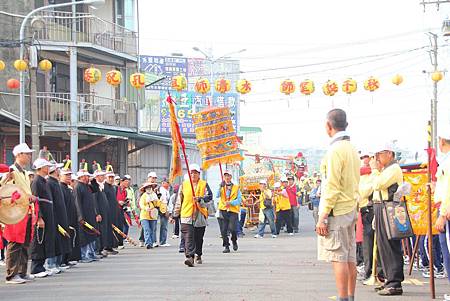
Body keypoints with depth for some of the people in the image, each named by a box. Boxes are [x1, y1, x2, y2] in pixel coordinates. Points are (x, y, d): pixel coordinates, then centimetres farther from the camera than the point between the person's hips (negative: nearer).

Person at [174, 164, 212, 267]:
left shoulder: (204, 184, 7)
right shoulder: (184, 184, 10)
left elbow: (209, 197, -5)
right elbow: (179, 200, 14)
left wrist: (200, 199, -23)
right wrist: (176, 214, 14)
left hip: (200, 215, 0)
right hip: (187, 215, 0)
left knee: (199, 237, 11)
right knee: (188, 237, -14)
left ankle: (198, 255, 30)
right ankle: (190, 257, -22)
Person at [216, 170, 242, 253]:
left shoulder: (236, 188, 7)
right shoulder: (221, 187, 11)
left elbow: (239, 200, 0)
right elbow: (217, 196, -6)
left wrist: (231, 202, -16)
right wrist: (220, 187, -19)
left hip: (233, 211, -2)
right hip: (223, 211, 2)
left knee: (232, 228, -14)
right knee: (223, 230, -2)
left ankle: (234, 241, 14)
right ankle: (226, 246, 10)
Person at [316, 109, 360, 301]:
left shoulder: (335, 150, -14)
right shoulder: (352, 149, 16)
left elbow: (332, 187, -18)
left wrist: (322, 217, -17)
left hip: (336, 211, -9)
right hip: (350, 210, 9)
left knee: (339, 258, -8)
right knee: (350, 258, 9)